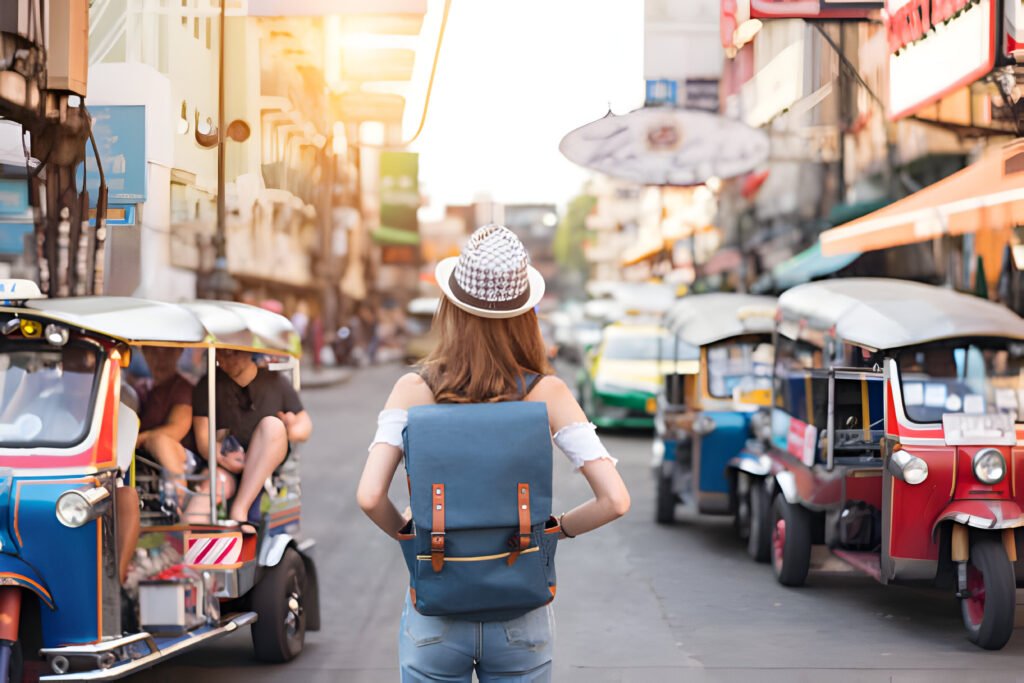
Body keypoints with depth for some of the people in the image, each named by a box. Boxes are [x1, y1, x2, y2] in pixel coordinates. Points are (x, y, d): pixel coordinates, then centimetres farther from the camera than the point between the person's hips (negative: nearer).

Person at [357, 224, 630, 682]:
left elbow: (369, 497, -18)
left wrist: (405, 532, 2)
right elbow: (615, 500, -14)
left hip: (435, 615, 0)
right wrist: (560, 528, 5)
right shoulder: (546, 393, -8)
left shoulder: (414, 390, -8)